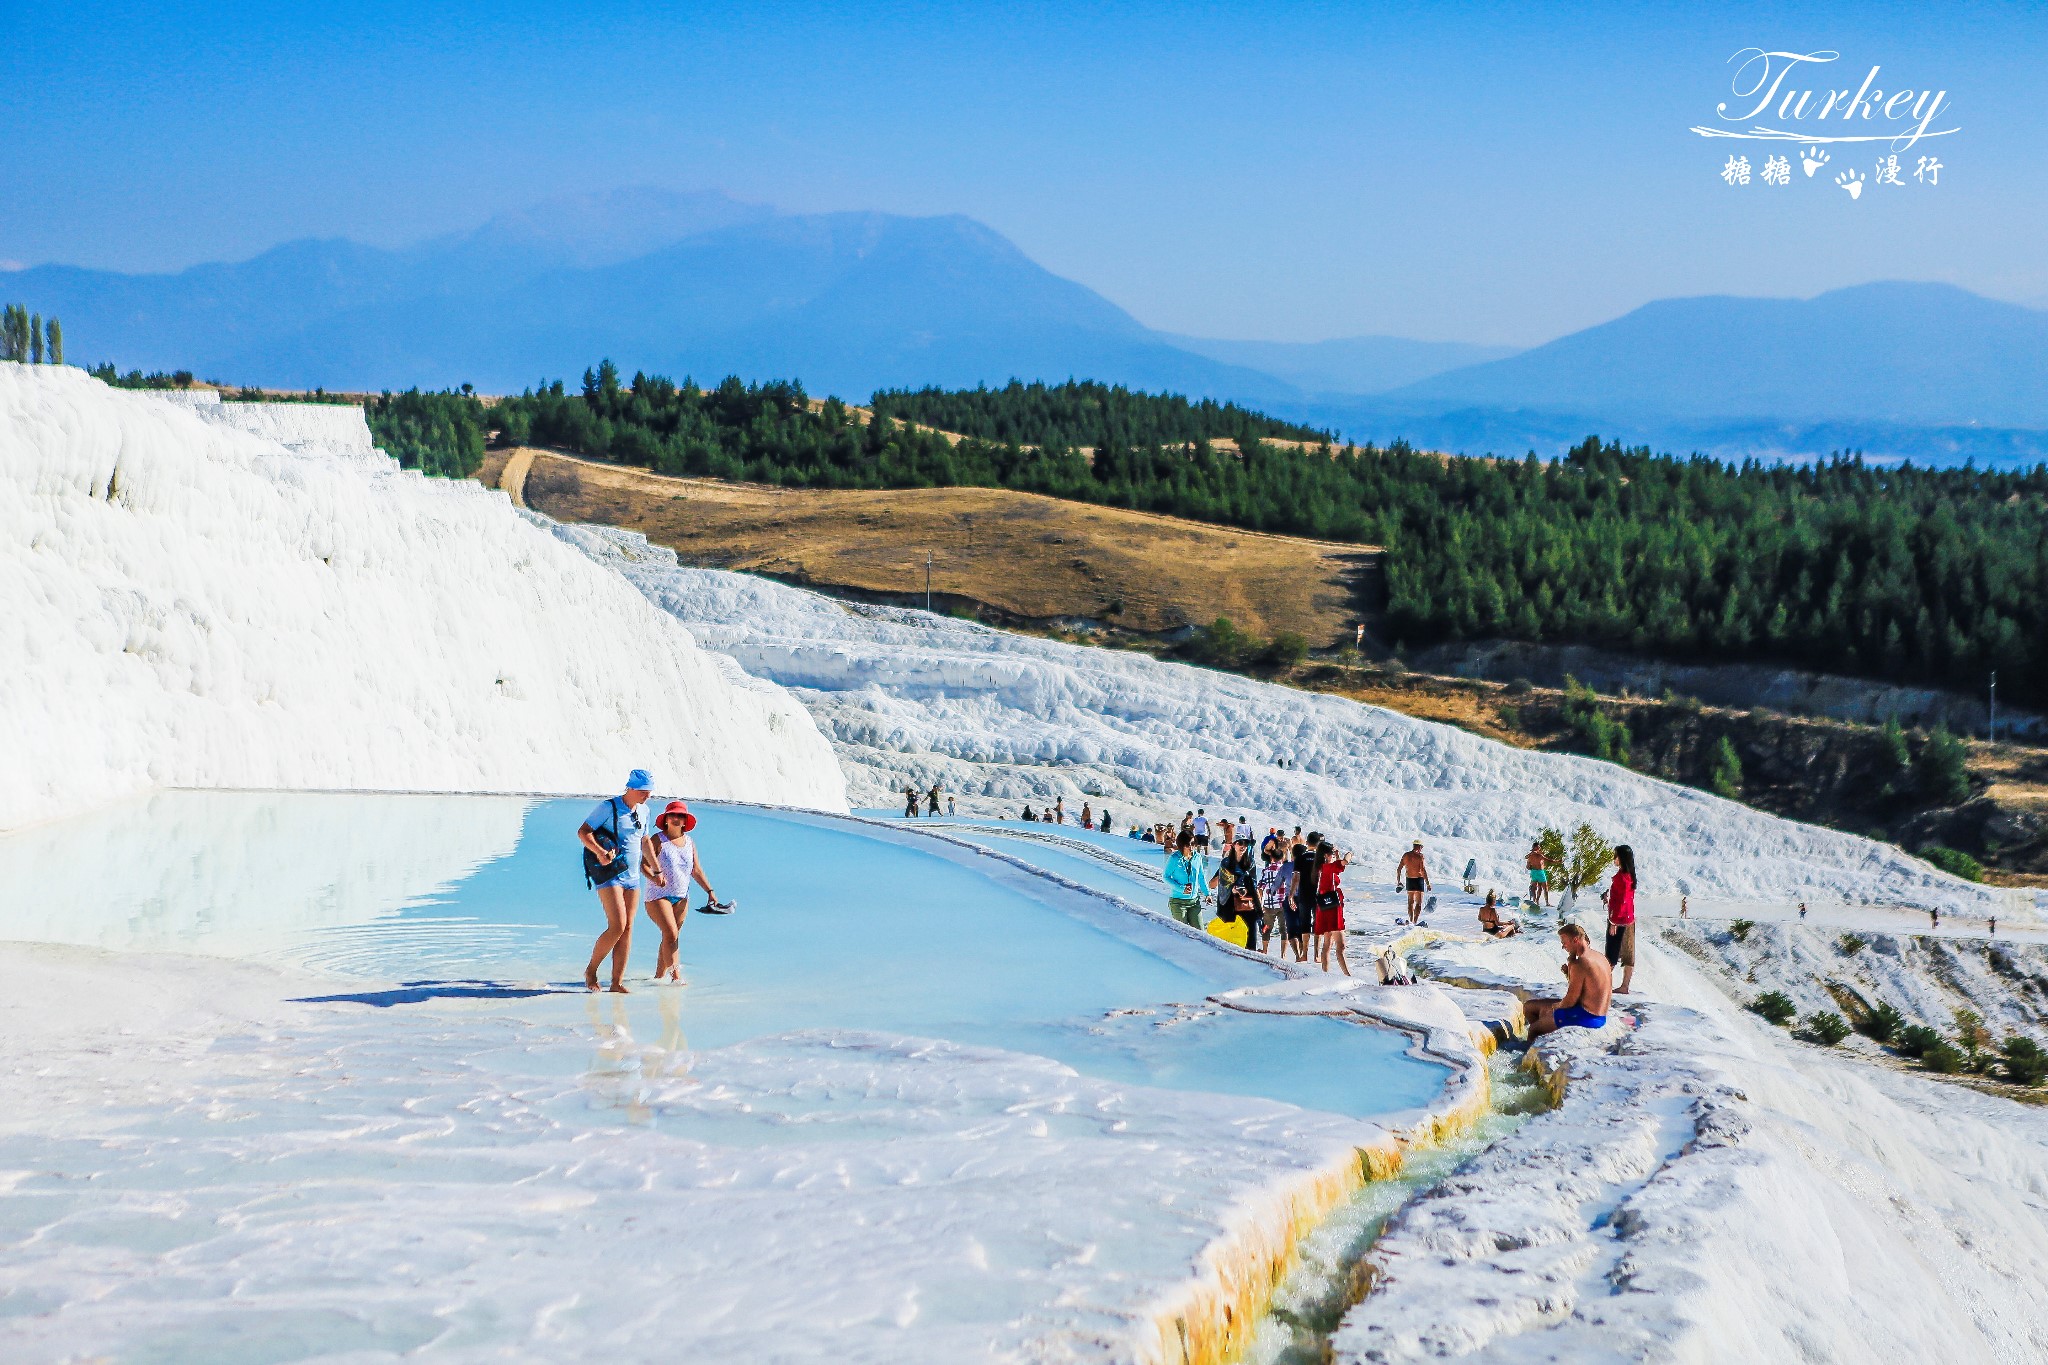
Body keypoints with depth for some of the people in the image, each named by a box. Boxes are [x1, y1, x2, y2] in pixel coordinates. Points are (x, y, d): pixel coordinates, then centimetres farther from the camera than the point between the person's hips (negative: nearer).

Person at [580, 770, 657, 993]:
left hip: (632, 876, 7)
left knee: (628, 928, 1)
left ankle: (617, 981, 4)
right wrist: (599, 851, -27)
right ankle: (591, 970, 4)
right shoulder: (608, 807, -9)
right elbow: (583, 832, -11)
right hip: (608, 875, -7)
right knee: (617, 926, -15)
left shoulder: (643, 811, 12)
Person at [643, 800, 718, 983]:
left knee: (672, 937, 7)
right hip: (658, 895, -6)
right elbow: (643, 864, -15)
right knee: (671, 934, -16)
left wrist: (709, 891, 8)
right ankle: (675, 974, -18)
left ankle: (659, 975, 16)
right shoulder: (657, 840, -8)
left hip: (681, 897, 6)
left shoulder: (689, 842, 10)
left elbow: (696, 870, 15)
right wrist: (653, 877, -34)